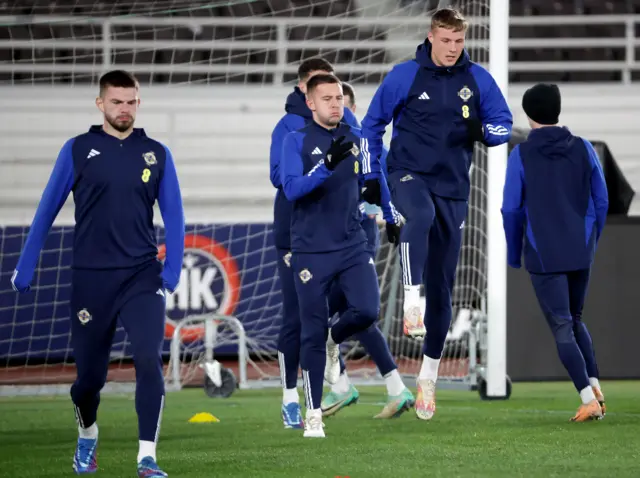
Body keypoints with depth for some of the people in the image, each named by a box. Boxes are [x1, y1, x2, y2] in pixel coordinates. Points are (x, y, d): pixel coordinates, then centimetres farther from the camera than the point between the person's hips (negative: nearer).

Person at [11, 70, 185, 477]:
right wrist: (25, 269, 5)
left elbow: (173, 216, 6)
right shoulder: (78, 150, 1)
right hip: (91, 278, 0)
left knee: (149, 360, -19)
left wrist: (172, 271, -4)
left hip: (142, 275, 0)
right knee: (90, 373, 8)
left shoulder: (156, 153, 5)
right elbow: (48, 210, 5)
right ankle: (87, 437, 40)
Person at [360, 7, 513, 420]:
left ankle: (429, 376, 17)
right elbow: (372, 124, 6)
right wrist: (372, 178, 2)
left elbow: (505, 123, 6)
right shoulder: (405, 76, -3)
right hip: (409, 176, -2)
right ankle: (412, 305, -46)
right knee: (420, 217, -41)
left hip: (453, 189, 2)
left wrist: (484, 131, -18)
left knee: (442, 285, 5)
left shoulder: (477, 79, 1)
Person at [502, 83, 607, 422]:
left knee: (562, 327, 0)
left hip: (544, 255, -3)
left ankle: (589, 399, -12)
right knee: (575, 319, 21)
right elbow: (601, 201, 6)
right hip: (581, 254, 3)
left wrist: (514, 255, 8)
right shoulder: (583, 149, 1)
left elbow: (511, 210, -5)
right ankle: (594, 385, 6)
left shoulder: (521, 155, -7)